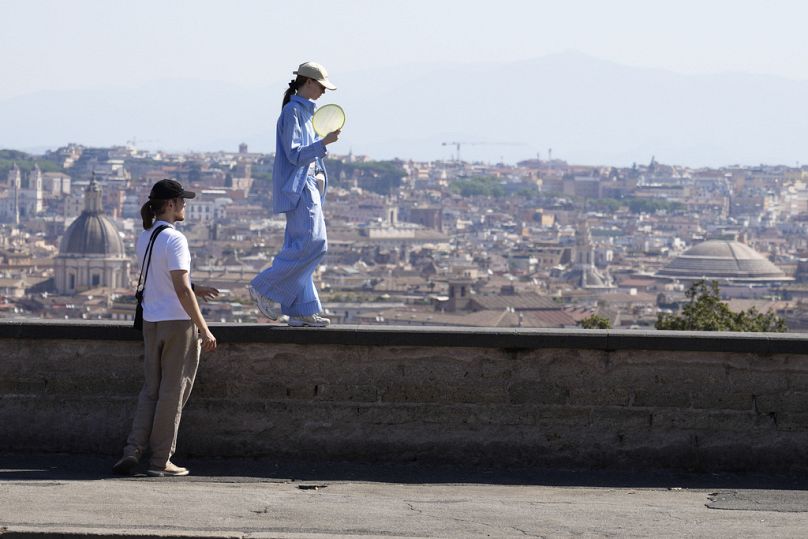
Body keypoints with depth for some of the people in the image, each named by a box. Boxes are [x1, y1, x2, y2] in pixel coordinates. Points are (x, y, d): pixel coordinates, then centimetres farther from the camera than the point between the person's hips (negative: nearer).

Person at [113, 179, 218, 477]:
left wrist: (195, 289, 19)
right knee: (172, 392, 2)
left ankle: (133, 450, 3)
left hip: (151, 323, 7)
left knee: (151, 389, 14)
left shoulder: (144, 238, 10)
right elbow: (182, 290, -20)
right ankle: (160, 460, 6)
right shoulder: (174, 239, -16)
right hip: (178, 323, -7)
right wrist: (204, 330, -17)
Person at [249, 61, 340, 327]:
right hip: (298, 188, -10)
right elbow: (294, 154, -19)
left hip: (308, 186, 10)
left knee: (300, 247, 7)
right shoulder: (293, 112, -12)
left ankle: (301, 312, 7)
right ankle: (264, 288, -8)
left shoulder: (304, 111, 18)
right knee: (313, 243, -15)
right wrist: (324, 143, -26)